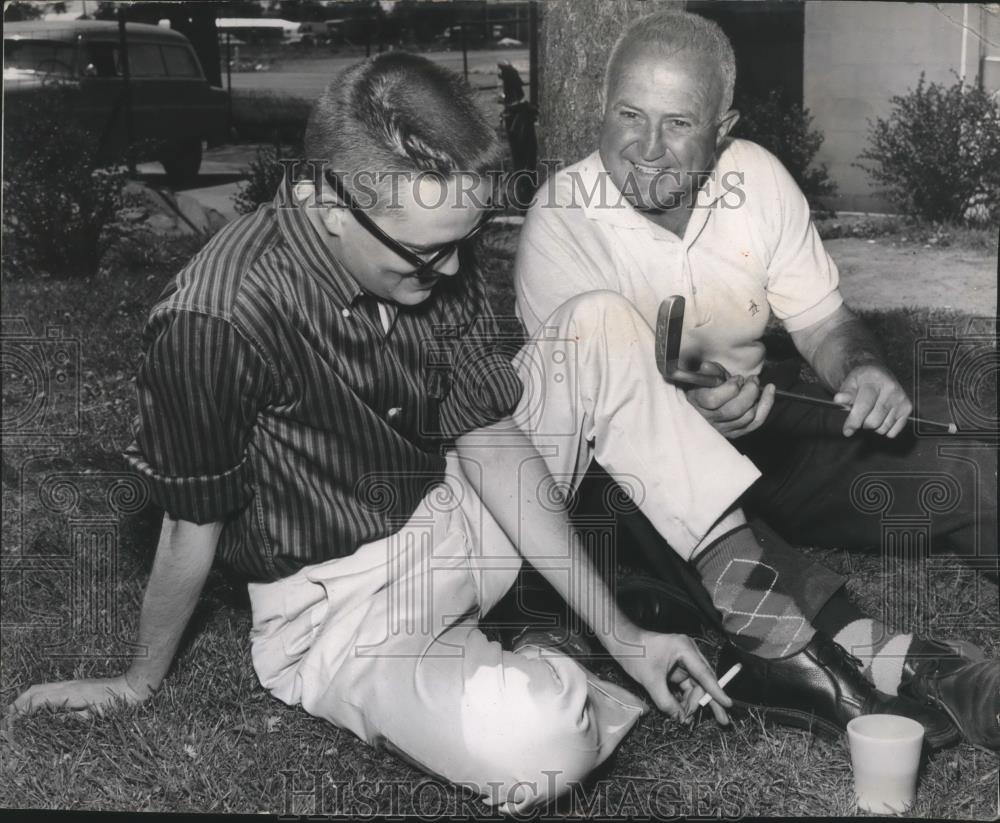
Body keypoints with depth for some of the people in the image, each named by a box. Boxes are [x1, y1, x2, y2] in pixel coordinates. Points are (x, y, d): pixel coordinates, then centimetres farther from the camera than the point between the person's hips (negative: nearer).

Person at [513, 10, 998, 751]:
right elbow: (588, 399, -19)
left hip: (755, 419, 4)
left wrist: (863, 370, -20)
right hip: (635, 463, -4)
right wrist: (685, 413, -38)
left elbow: (824, 323, 3)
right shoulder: (563, 221, -18)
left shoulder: (757, 178, -5)